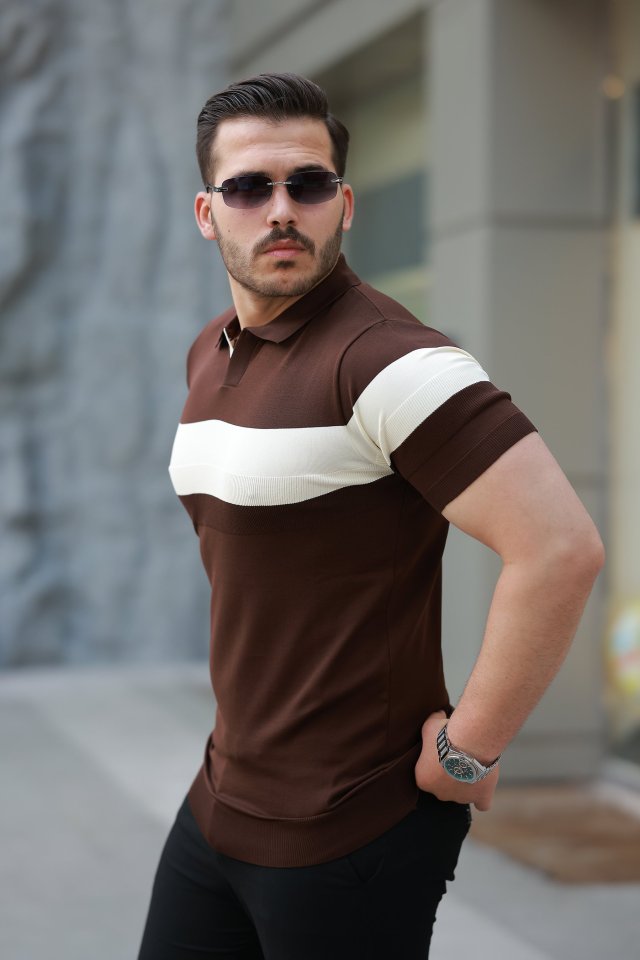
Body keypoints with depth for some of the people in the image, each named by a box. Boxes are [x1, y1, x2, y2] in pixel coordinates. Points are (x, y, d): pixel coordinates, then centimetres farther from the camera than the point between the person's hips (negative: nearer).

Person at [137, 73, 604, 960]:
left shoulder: (384, 358, -19)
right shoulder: (210, 355, 10)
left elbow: (562, 549, -28)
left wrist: (468, 750, -19)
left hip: (351, 836, -8)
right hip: (222, 803, 8)